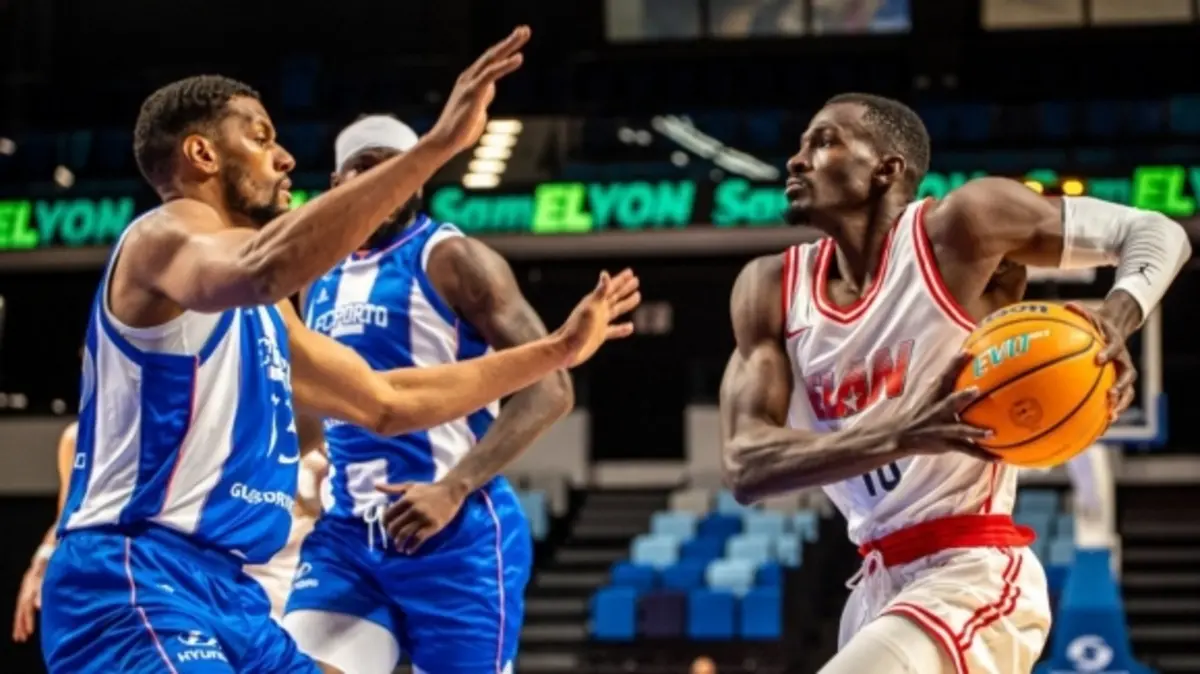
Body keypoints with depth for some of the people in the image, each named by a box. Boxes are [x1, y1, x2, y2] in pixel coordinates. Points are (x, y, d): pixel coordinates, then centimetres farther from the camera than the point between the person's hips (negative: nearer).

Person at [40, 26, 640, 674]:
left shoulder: (262, 314, 23)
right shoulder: (167, 235, -7)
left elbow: (386, 402, 33)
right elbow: (265, 267, -32)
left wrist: (558, 350, 33)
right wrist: (438, 144, -36)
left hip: (226, 590, 11)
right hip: (133, 584, -11)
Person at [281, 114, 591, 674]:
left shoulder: (451, 259, -6)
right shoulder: (321, 279, 16)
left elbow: (549, 387, -13)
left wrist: (454, 489, -21)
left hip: (456, 533, -6)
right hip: (345, 534, 6)